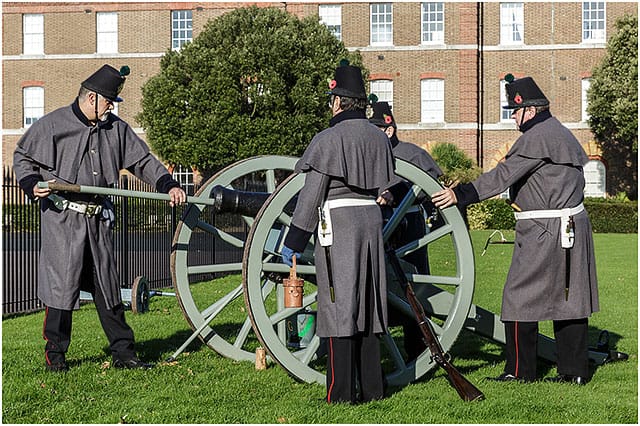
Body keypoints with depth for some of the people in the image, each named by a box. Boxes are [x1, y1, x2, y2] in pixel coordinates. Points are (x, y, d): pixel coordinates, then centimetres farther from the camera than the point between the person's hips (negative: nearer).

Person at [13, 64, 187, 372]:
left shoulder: (116, 129, 12)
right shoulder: (53, 125, -2)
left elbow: (143, 160, 15)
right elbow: (23, 157, 5)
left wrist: (168, 185, 2)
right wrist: (32, 185, -13)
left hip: (99, 219, 5)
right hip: (62, 219, -5)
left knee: (107, 286, 8)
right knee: (62, 283, -3)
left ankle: (123, 352, 12)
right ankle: (55, 353, 10)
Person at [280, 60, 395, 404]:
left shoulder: (329, 139, -11)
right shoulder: (379, 139, 11)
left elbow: (311, 194, -11)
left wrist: (293, 241, -6)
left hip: (338, 226, -7)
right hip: (372, 222, 7)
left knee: (339, 307, -4)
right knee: (367, 305, 12)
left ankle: (340, 392, -3)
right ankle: (371, 388, 16)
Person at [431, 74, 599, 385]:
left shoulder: (537, 136, -15)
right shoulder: (560, 133, 17)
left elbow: (504, 175, -21)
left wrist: (461, 195, -23)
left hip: (545, 231, -10)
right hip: (571, 228, 10)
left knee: (520, 296, -3)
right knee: (569, 297, 11)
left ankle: (520, 370, 0)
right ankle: (574, 369, 14)